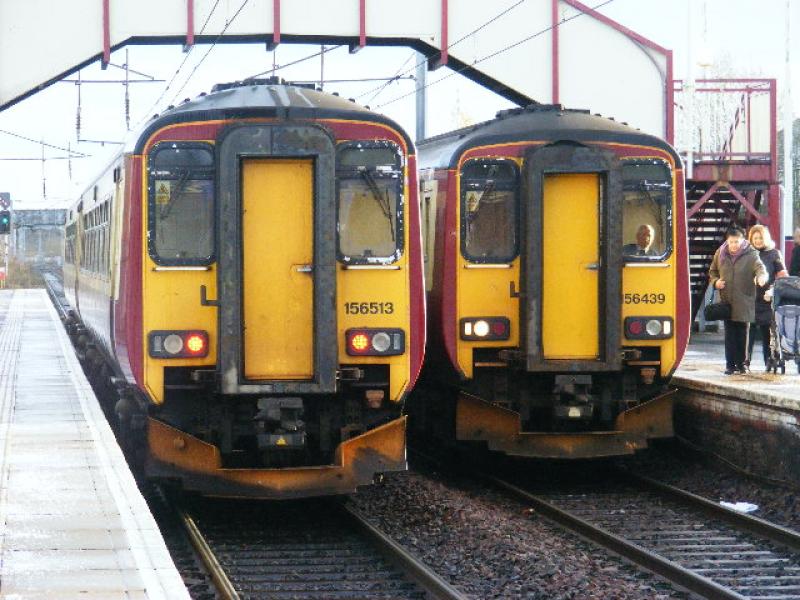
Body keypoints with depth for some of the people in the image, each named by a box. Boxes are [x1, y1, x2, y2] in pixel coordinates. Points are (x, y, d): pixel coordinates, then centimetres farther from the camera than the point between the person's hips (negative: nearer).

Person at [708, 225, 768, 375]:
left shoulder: (750, 254, -6)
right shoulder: (720, 254, 5)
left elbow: (759, 266, -23)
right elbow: (712, 271, 19)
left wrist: (761, 276, -46)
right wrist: (715, 281, -2)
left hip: (744, 303, -2)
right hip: (726, 301, 2)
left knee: (742, 333, 6)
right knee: (729, 333, 3)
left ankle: (742, 363, 18)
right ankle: (730, 364, 9)